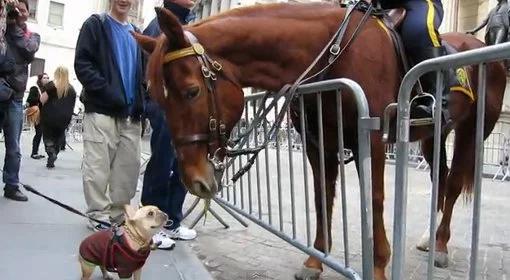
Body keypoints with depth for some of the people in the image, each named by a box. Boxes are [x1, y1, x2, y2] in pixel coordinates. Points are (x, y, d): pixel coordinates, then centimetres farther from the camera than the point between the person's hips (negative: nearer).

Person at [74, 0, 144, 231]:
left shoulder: (136, 34, 20)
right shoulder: (95, 25, 4)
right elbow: (82, 64, -6)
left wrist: (140, 102, 6)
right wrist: (107, 92, -17)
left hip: (130, 114, 6)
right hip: (101, 110, -5)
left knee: (129, 166, 6)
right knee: (98, 167, -3)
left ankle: (118, 214, 18)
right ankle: (99, 215, 9)